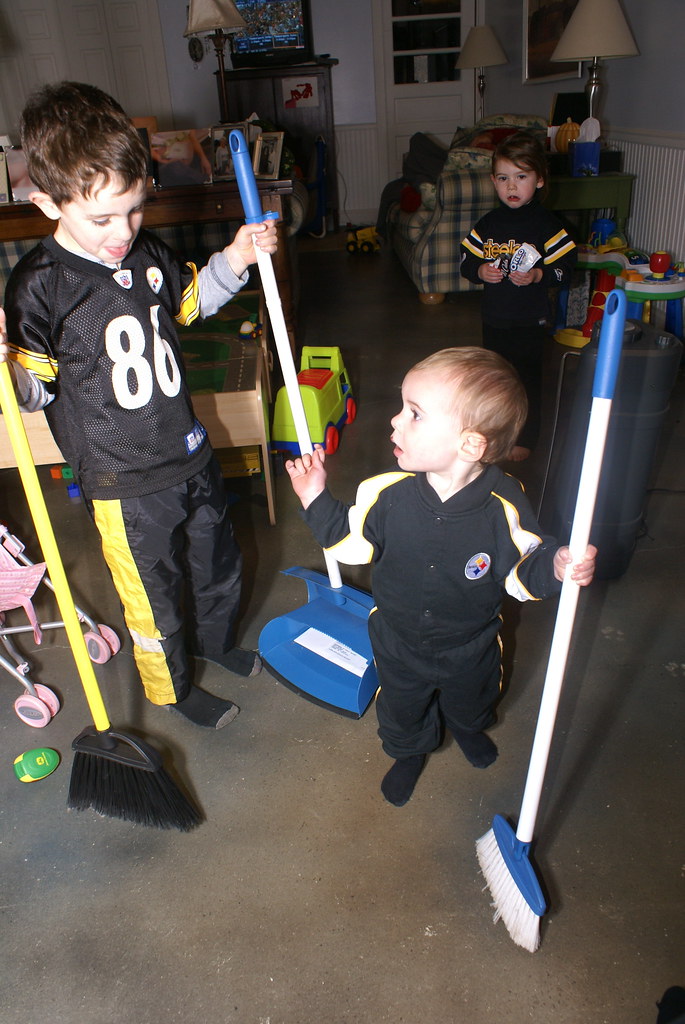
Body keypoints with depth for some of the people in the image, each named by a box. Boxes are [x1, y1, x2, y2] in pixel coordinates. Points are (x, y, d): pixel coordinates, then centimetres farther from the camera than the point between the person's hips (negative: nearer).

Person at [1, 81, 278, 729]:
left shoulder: (149, 252, -1)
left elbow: (188, 303, 19)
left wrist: (234, 260, 5)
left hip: (188, 452, 6)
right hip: (124, 482, -6)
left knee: (217, 562, 25)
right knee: (153, 597, 13)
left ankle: (214, 639, 56)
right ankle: (171, 688, 43)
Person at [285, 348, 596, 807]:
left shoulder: (504, 505, -31)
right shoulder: (387, 494, -26)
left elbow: (523, 570, -18)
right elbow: (352, 540, -10)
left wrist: (556, 566, -37)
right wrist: (317, 499, -20)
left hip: (470, 648, 0)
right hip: (399, 644, 1)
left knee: (471, 703, 33)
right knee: (401, 712, 27)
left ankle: (469, 728, 71)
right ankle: (410, 751, 64)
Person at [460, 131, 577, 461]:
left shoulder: (546, 224, -9)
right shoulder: (487, 224, 3)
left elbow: (566, 267, -7)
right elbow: (466, 261, 8)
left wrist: (537, 275, -25)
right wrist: (480, 271, -14)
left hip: (531, 320, -4)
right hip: (494, 318, 4)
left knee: (528, 378, 4)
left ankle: (525, 438, 20)